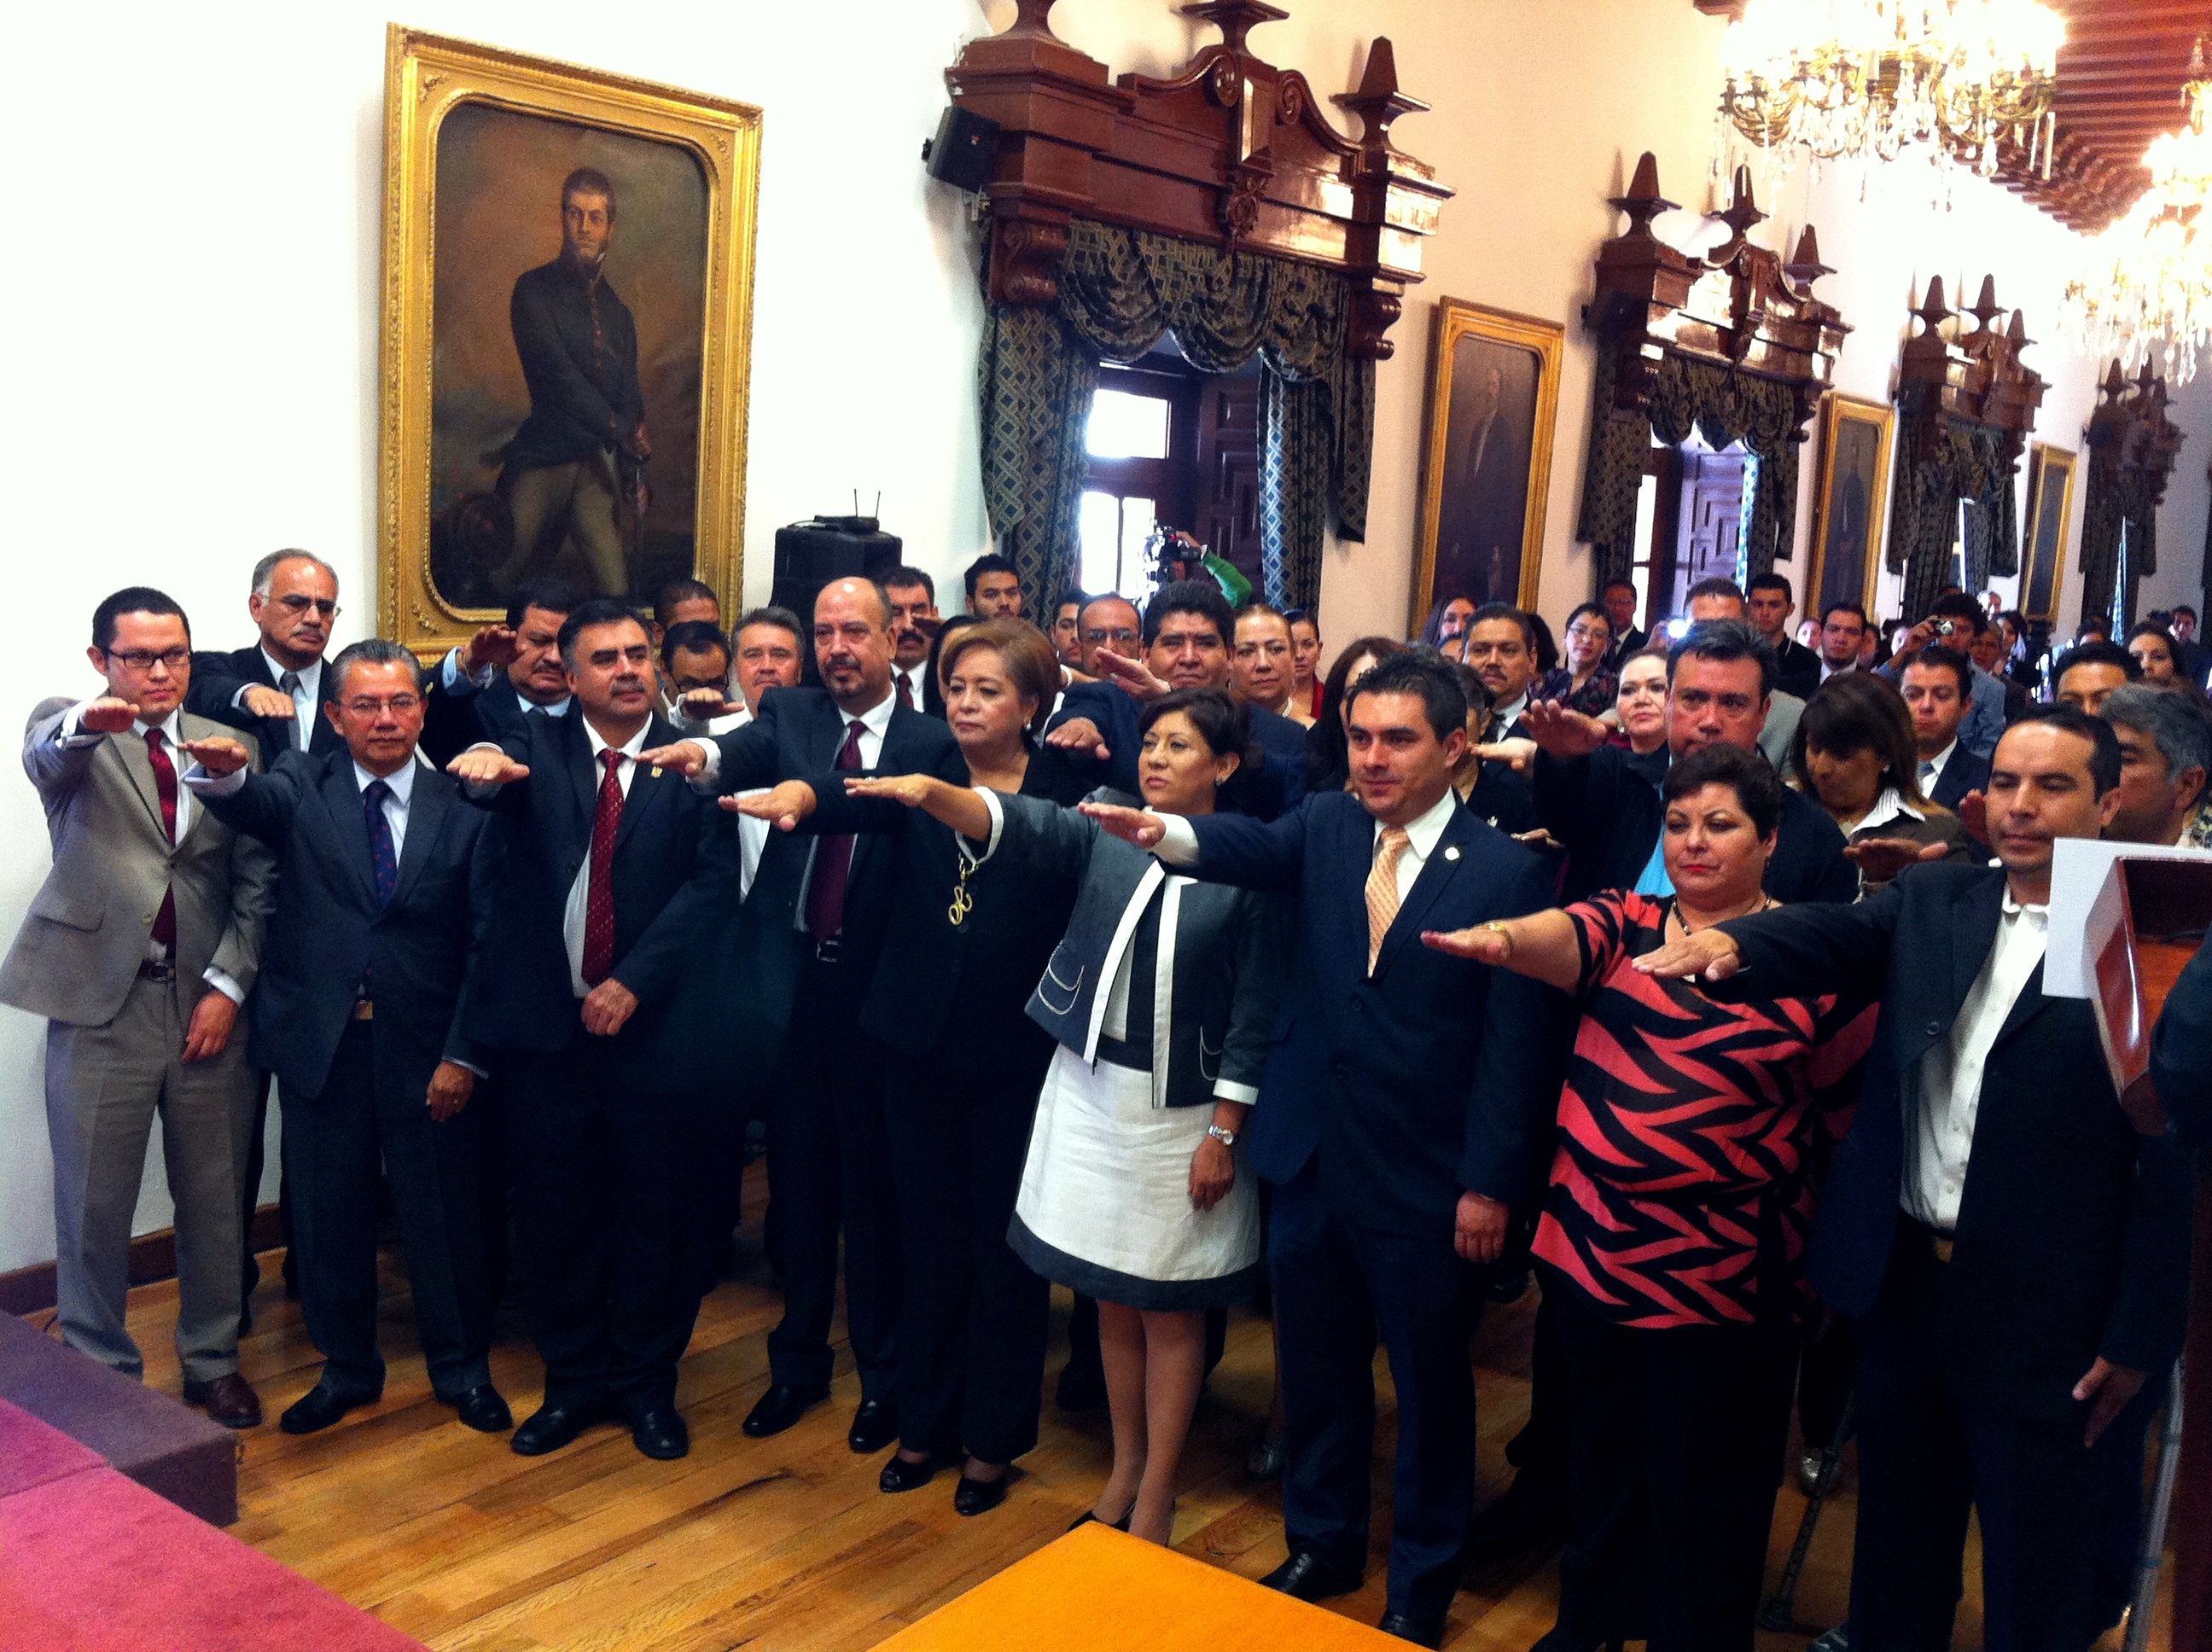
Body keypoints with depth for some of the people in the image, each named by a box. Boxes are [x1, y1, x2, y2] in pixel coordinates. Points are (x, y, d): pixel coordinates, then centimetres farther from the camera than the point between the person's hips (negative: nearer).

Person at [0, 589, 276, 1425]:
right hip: (101, 1000, -2)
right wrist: (85, 723, -48)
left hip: (206, 1002, 3)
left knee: (215, 1199, 12)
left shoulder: (230, 747, 8)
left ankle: (211, 1361, 29)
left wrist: (228, 985, -6)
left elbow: (256, 880, 5)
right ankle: (101, 1376, 23)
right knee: (94, 1209, 6)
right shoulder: (69, 733, 1)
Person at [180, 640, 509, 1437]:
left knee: (444, 1215, 9)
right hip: (318, 1040, 1)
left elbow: (484, 944, -2)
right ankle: (347, 1367, 32)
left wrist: (462, 1054, -7)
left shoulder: (464, 811, 0)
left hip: (424, 1048, -1)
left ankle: (462, 1369, 29)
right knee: (330, 1216, 12)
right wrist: (223, 774, -46)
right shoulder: (303, 786, 2)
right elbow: (253, 805, -22)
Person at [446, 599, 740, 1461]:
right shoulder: (537, 745, 5)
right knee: (555, 1211, 10)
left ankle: (649, 1382, 27)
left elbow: (714, 884, -7)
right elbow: (494, 769, -17)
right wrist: (482, 764, -42)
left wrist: (633, 981, -15)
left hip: (655, 1023, -1)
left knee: (658, 1213, 9)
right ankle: (573, 1380, 28)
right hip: (549, 1024, 1)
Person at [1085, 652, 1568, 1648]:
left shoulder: (1507, 871, -10)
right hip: (1311, 1159, 4)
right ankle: (1322, 1542, 40)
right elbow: (1255, 850, -17)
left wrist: (1489, 1184, -12)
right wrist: (1167, 833, -37)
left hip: (1425, 1183, -4)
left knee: (1430, 1382, 13)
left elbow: (1517, 1042, -11)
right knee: (1315, 1367, 18)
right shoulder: (1324, 826, 2)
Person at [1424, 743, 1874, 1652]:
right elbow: (1566, 937, -21)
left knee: (1703, 1486, 10)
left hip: (1722, 1271, -3)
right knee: (1601, 1457, 22)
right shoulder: (1624, 923, 1)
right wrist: (1504, 938, -42)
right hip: (1595, 1247, 4)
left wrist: (1751, 1160, -5)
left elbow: (1844, 1098, 2)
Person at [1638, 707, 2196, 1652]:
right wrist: (1731, 942, -35)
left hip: (2051, 1318, -4)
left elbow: (2176, 1156, -11)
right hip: (1906, 1281, 4)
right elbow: (1829, 937, -13)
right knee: (1896, 1551, 23)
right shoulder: (1931, 902, 5)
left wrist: (2141, 1335, -12)